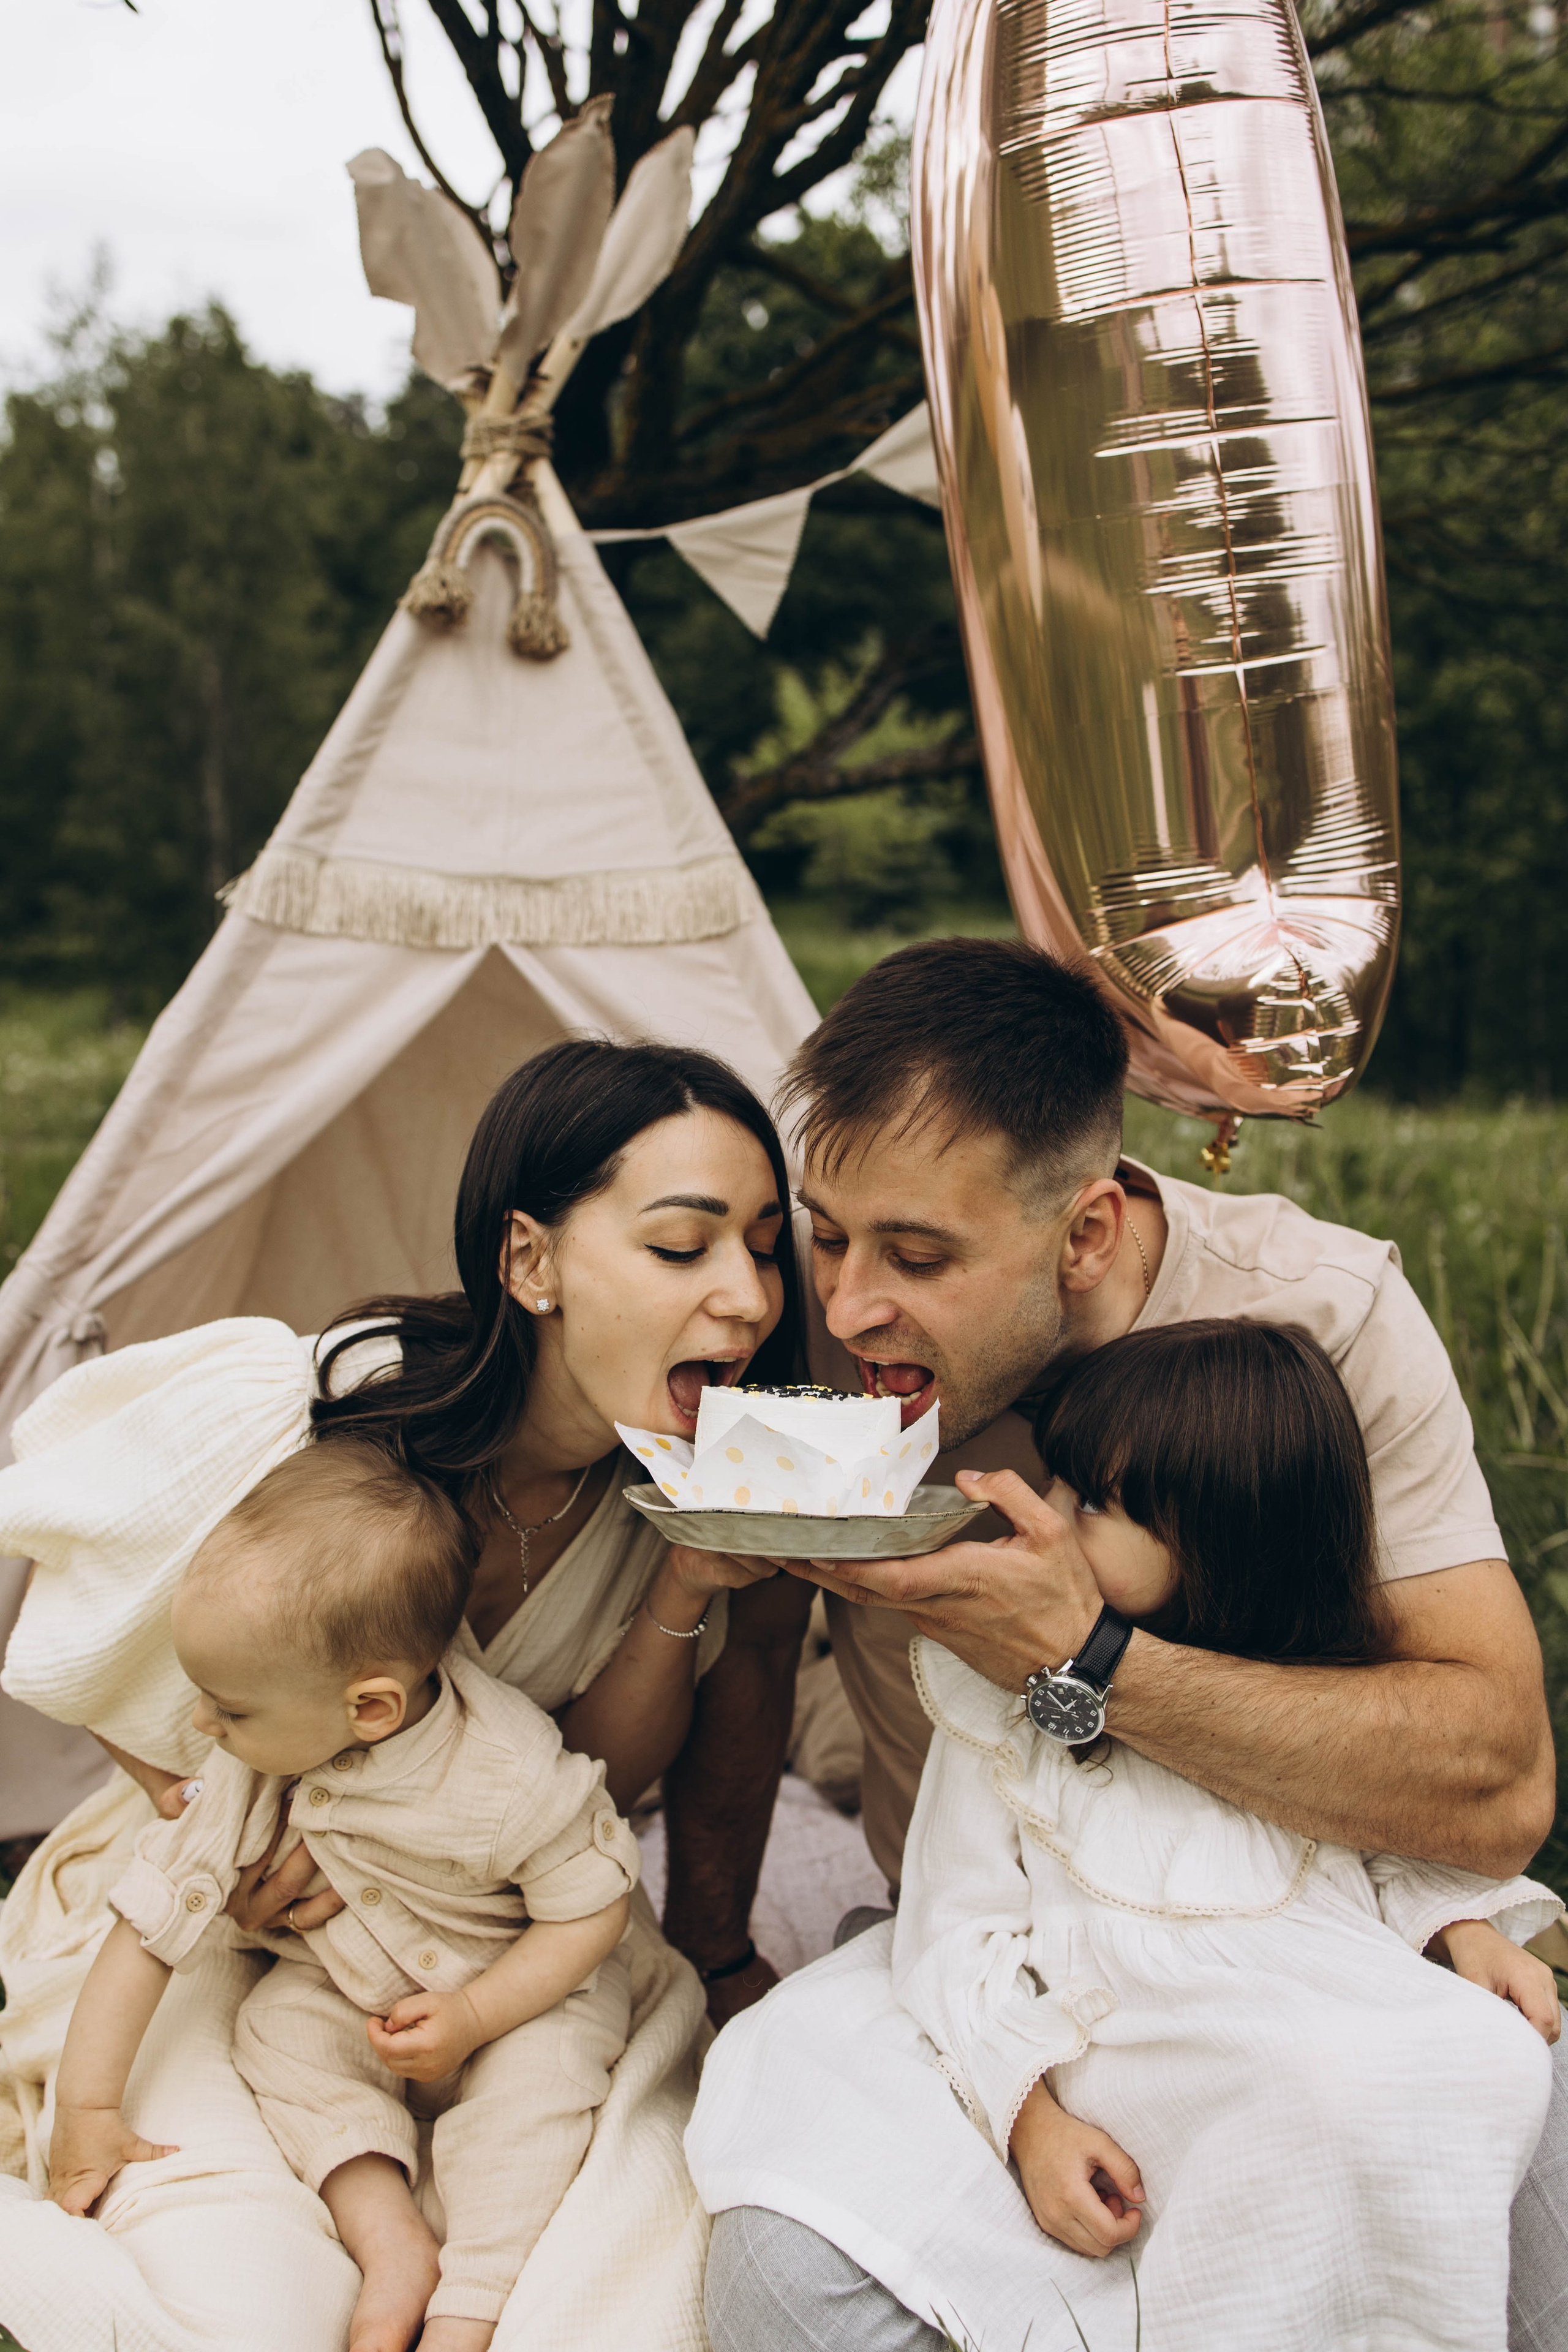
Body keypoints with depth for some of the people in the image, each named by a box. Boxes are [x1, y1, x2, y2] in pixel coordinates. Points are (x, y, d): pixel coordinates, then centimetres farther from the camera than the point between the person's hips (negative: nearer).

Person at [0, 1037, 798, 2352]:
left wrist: (685, 1592, -22)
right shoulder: (313, 1428, -28)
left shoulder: (668, 1472, -15)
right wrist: (243, 1842, -19)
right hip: (221, 1909, -3)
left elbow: (594, 1785, -6)